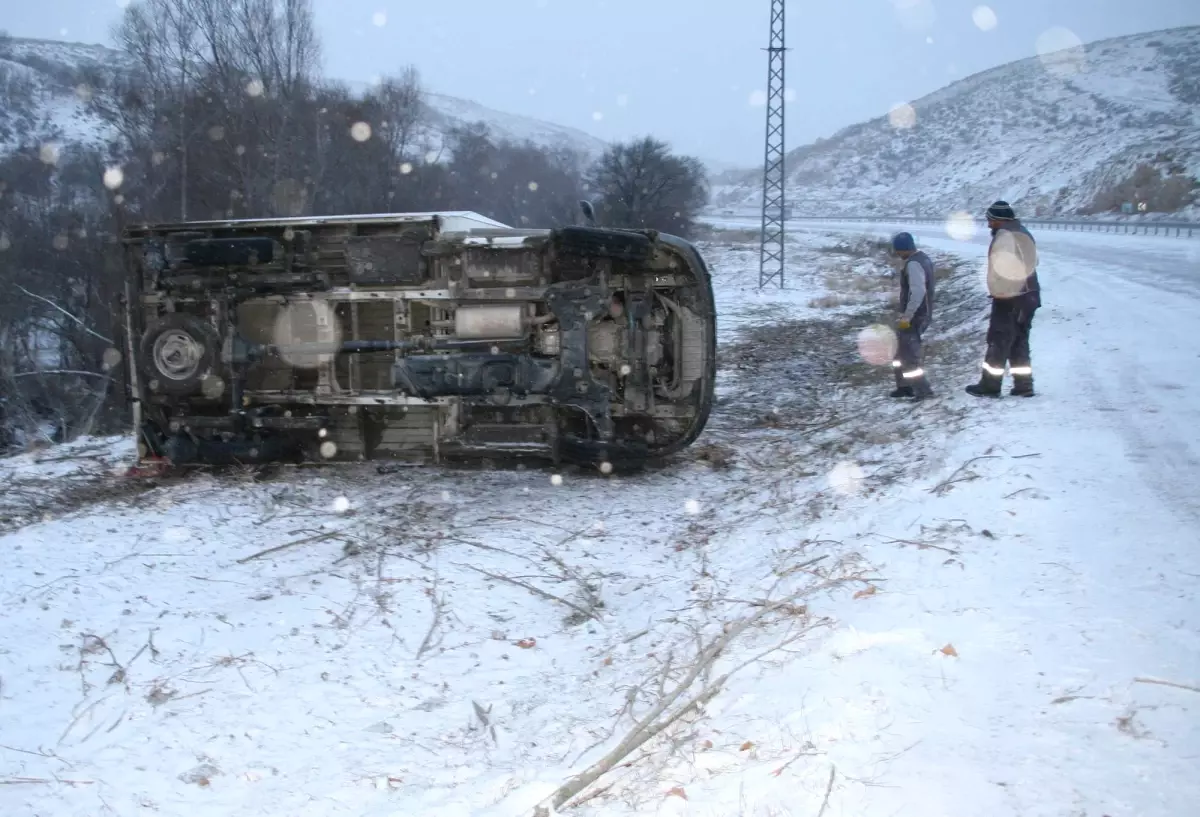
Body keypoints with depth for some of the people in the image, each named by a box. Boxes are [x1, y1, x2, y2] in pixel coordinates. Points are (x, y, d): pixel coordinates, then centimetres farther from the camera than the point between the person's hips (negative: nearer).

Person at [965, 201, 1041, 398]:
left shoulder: (1005, 236, -13)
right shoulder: (1024, 233, 17)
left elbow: (1000, 267, -22)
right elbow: (1030, 264, 18)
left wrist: (998, 292, -14)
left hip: (1009, 299, -9)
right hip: (1028, 296, 9)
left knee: (998, 342, -2)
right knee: (1020, 343, 13)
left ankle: (990, 385, 1)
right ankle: (1024, 385, 11)